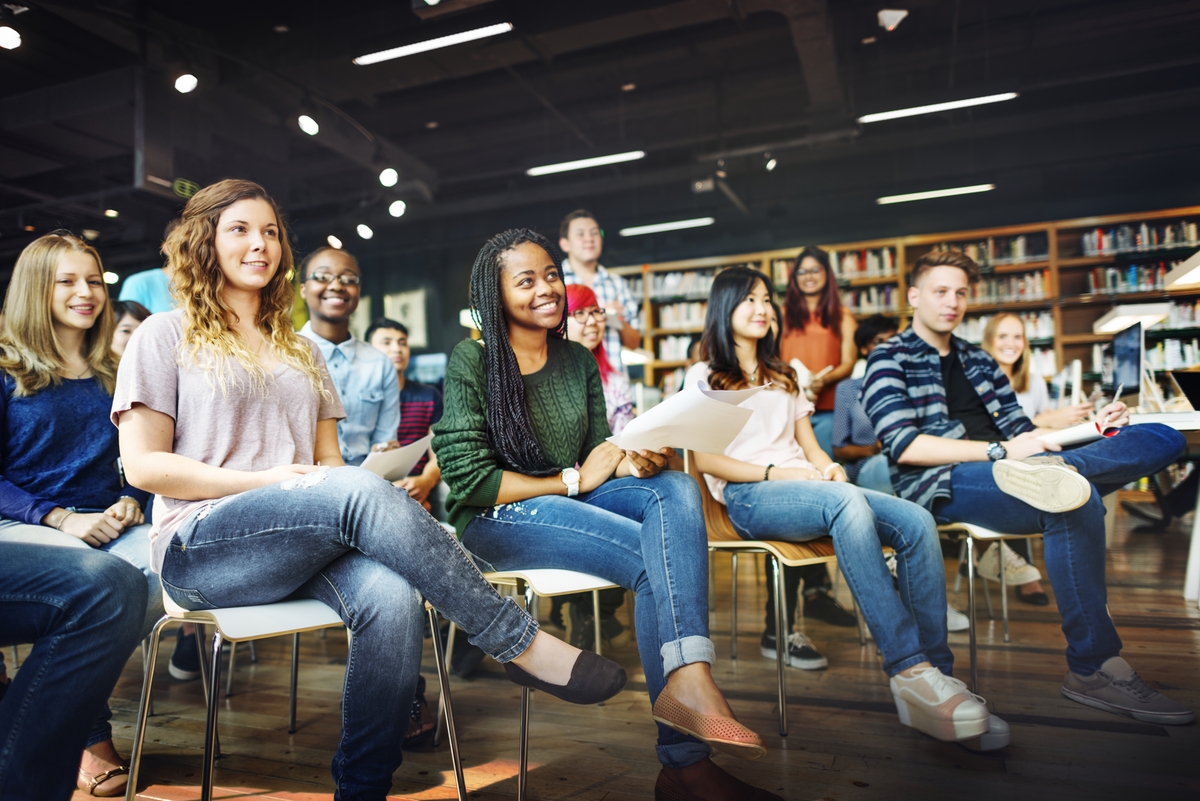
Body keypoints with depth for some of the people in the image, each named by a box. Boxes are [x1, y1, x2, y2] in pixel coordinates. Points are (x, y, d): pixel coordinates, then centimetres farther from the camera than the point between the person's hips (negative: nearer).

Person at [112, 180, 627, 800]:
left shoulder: (302, 351, 24)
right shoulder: (167, 336, 10)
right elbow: (142, 464, -1)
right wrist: (270, 481, -12)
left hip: (310, 544, 4)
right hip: (200, 550, -4)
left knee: (391, 598, -32)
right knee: (357, 490, -33)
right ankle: (521, 644, -28)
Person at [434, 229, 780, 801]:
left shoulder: (578, 361, 11)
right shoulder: (471, 362, -7)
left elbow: (600, 452, 12)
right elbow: (469, 481, -13)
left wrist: (632, 461, -13)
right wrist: (573, 481, -12)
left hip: (571, 499, 6)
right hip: (495, 519, -5)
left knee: (675, 489, -25)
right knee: (655, 561, -26)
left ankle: (687, 676, -39)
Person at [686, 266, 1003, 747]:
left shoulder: (782, 376, 30)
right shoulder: (704, 377, 12)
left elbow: (808, 444, 22)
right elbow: (705, 459, -2)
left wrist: (828, 467, -3)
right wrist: (774, 472, -14)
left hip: (806, 487, 6)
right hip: (748, 497, -6)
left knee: (917, 522, -21)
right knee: (846, 502, -38)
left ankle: (934, 669, -24)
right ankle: (908, 669, -40)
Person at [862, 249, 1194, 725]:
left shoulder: (980, 363, 28)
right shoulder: (889, 360, 5)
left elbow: (1020, 434, 24)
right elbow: (904, 446, -9)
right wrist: (999, 450, -16)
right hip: (941, 487, -7)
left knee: (1163, 437, -6)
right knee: (1074, 500, -35)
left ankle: (1046, 474, -36)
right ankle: (1092, 668, -25)